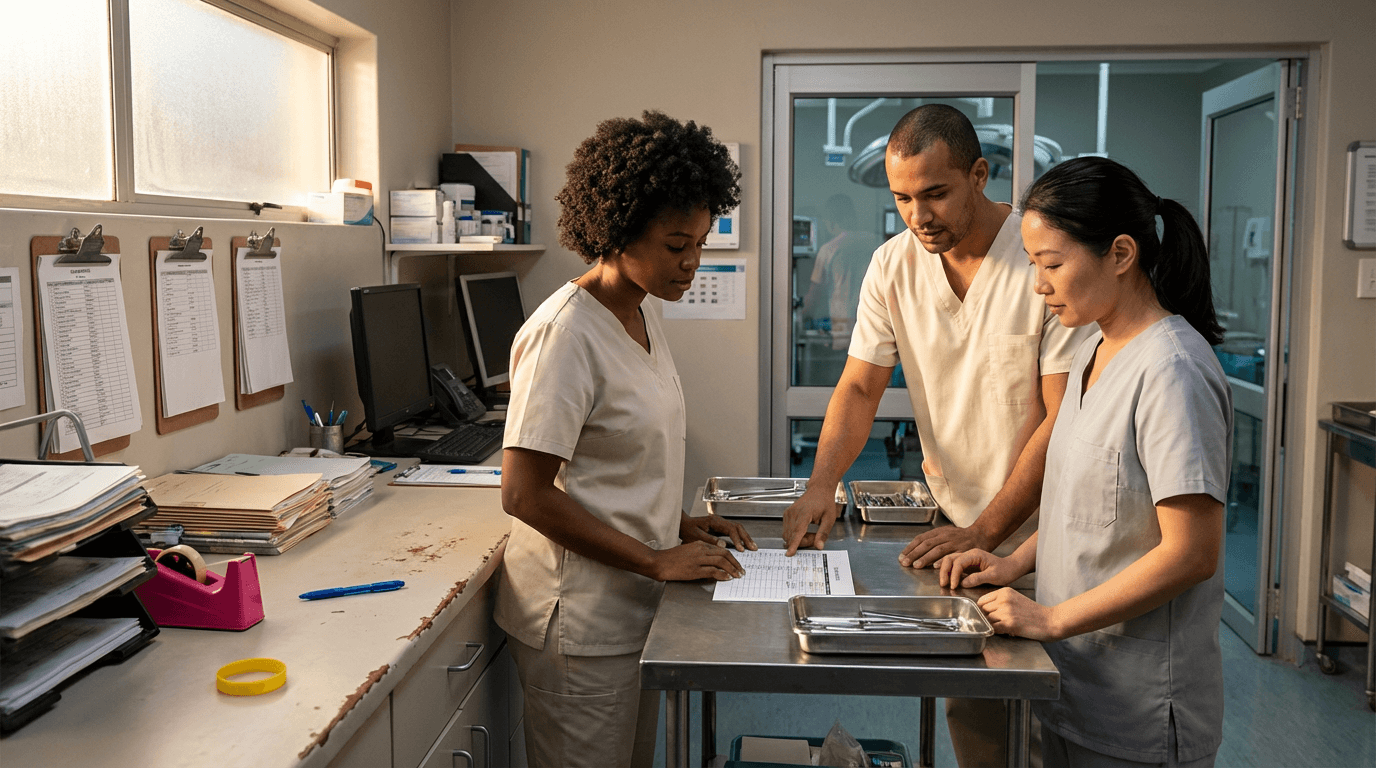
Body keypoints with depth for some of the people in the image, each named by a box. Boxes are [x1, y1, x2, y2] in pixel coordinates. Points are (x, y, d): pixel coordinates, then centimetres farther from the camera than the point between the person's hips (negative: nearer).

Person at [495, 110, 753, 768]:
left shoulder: (642, 316, 8)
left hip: (633, 608, 9)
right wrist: (657, 561, -21)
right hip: (578, 623, -9)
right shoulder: (564, 333, -20)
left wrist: (683, 525, 5)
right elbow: (524, 494, -23)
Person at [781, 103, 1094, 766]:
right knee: (968, 707, 12)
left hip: (1039, 531, -4)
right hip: (956, 522, 4)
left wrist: (986, 531, -22)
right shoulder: (893, 265, -4)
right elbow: (860, 388, -1)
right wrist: (821, 482, -18)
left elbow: (1065, 418, -19)